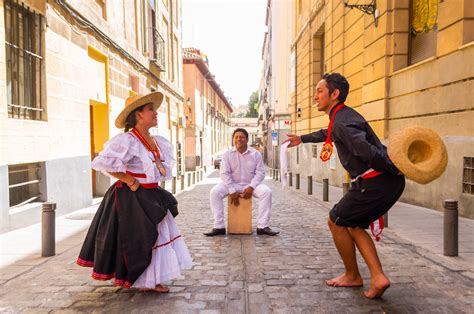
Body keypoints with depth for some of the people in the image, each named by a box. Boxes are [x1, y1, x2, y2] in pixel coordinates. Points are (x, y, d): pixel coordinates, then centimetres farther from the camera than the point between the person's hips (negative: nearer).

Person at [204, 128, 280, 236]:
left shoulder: (256, 154, -2)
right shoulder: (227, 154, -3)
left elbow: (260, 172, -3)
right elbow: (225, 173, -7)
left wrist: (251, 187, -18)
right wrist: (232, 191, -17)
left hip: (250, 184, 0)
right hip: (232, 184, 0)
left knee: (267, 192, -27)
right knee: (215, 192, -25)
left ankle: (262, 226, -19)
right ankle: (219, 227, -19)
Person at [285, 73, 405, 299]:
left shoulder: (342, 122, -16)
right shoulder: (343, 116, 17)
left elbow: (368, 152, -30)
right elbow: (328, 134, 40)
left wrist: (397, 170, -23)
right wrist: (302, 139, 51)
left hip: (374, 183, -10)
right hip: (389, 184, 10)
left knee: (336, 222, 7)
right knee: (353, 225, 19)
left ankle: (352, 276, 22)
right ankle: (377, 277, 10)